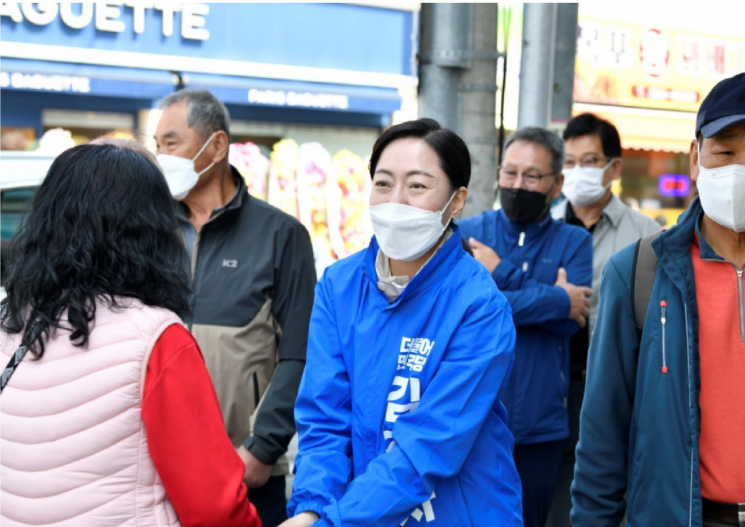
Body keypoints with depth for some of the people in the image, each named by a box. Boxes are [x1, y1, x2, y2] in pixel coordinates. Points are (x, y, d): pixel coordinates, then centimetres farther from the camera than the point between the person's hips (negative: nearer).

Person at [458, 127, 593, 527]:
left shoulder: (573, 243, 5)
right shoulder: (465, 235, 2)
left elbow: (570, 321, -11)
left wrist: (502, 274, -13)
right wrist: (554, 300, -15)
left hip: (539, 427, 1)